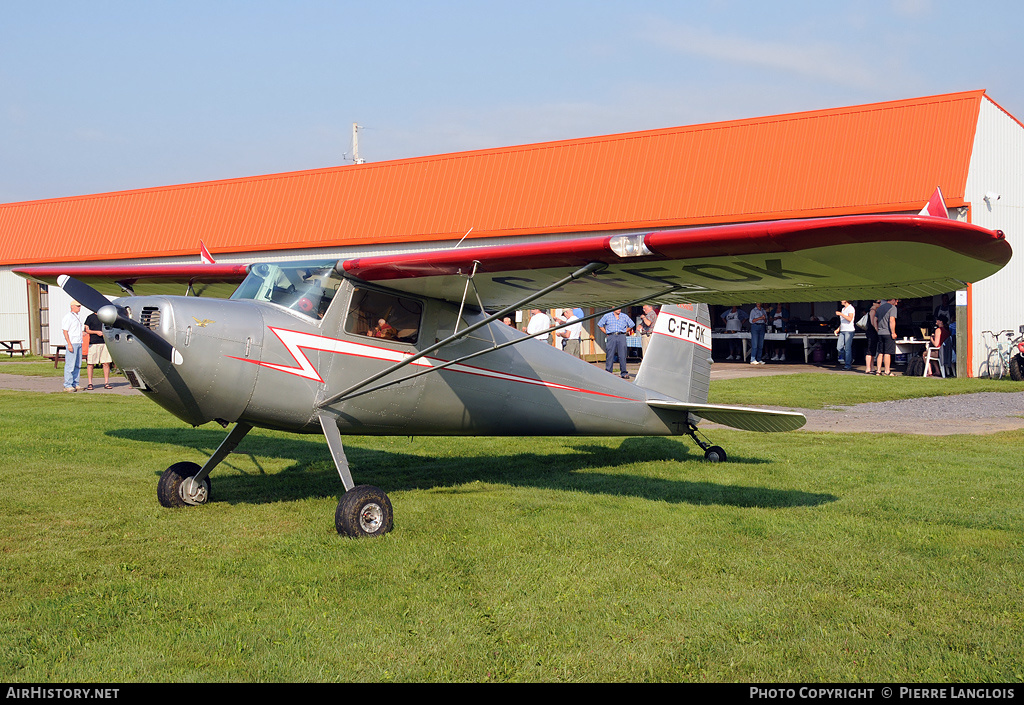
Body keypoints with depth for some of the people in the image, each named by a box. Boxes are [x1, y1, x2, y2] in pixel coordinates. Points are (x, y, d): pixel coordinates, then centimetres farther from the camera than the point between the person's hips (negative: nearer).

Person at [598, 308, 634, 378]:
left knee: (622, 355, -3)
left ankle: (624, 373, 1)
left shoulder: (625, 316, 13)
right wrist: (606, 333, 7)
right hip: (611, 337, -1)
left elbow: (631, 325, 23)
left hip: (621, 336, 1)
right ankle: (608, 372, 2)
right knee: (610, 355, -4)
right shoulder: (607, 316, 10)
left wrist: (625, 332, 12)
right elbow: (600, 325, 16)